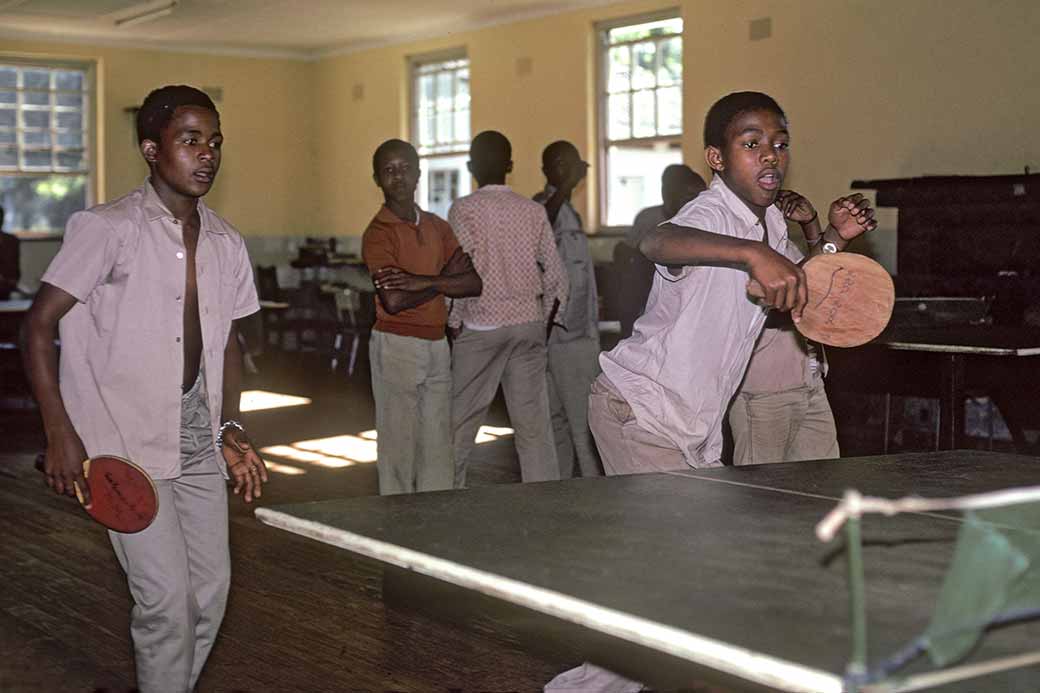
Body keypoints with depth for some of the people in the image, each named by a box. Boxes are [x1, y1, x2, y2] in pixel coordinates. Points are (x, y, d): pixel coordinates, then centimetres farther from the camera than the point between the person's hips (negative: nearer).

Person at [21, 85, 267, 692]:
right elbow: (39, 328, -10)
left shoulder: (226, 244, 7)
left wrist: (231, 428, 7)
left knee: (211, 588, 9)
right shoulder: (107, 229, -12)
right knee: (167, 597, -8)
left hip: (198, 432, 6)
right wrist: (62, 435, -15)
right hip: (126, 442, -6)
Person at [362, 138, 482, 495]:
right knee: (398, 447, -2)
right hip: (396, 345, -6)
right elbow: (393, 301, -20)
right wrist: (444, 279, -8)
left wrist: (422, 281, -14)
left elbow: (474, 283, 1)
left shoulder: (437, 227, 11)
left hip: (437, 345, 7)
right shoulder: (378, 233, -8)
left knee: (438, 448, 10)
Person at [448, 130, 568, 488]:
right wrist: (548, 321, 15)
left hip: (481, 326, -3)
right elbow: (555, 274, 5)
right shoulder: (534, 211, 5)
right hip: (529, 324, 4)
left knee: (461, 420, 6)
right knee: (534, 424, 5)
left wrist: (455, 322, -2)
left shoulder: (464, 209, -6)